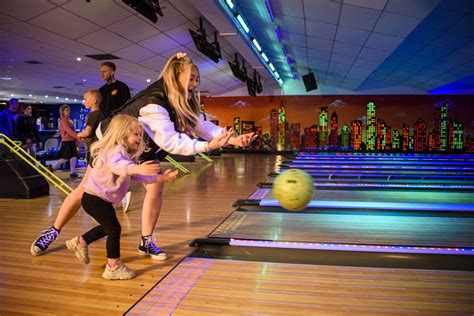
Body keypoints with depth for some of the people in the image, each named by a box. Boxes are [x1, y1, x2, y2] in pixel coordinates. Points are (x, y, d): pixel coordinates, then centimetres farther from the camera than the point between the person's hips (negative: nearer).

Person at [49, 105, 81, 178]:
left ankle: (73, 172, 10)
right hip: (66, 142, -8)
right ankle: (52, 167, 15)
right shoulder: (63, 120, -12)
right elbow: (69, 131, -24)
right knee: (65, 158, -2)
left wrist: (76, 140, 12)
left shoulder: (70, 120, 14)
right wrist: (78, 137, -31)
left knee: (74, 157, 5)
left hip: (72, 141, 8)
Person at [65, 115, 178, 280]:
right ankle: (113, 267, 2)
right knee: (114, 229, -7)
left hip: (99, 198, 10)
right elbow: (118, 165, -47)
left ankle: (80, 242, 40)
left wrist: (161, 177, 3)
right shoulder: (116, 151, -22)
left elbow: (138, 175, 11)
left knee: (108, 227, 23)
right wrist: (137, 168, -66)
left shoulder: (126, 154, 10)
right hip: (94, 198, -10)